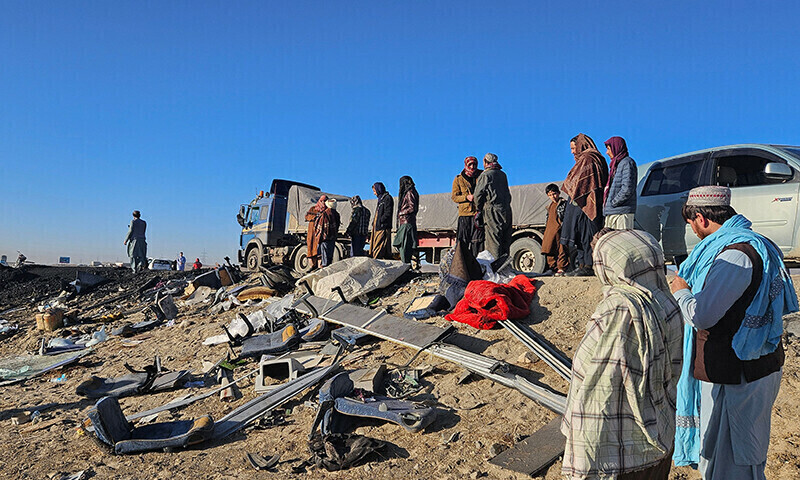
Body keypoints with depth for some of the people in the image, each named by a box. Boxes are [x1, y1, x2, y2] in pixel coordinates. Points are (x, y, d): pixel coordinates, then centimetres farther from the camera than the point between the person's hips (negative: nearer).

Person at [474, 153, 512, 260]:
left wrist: (479, 209, 6)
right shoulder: (503, 174, 17)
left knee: (493, 241, -7)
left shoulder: (485, 175, -4)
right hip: (506, 209, 7)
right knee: (505, 240, 9)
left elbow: (478, 194, -7)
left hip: (493, 210, -7)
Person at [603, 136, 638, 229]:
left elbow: (627, 189, -18)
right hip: (611, 212, 9)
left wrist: (612, 203, -13)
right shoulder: (616, 164, 22)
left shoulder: (627, 163, -7)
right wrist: (606, 204, 11)